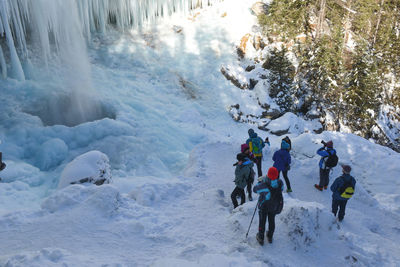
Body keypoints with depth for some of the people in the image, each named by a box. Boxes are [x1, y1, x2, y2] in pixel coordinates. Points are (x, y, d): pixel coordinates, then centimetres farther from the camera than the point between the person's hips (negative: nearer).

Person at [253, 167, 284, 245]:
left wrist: (260, 181, -5)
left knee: (262, 222, 19)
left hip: (263, 207, -3)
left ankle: (261, 239, 38)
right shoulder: (280, 182, -26)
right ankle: (270, 237, 46)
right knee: (271, 221, 26)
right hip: (274, 206, 3)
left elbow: (255, 189, -18)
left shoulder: (263, 185, -37)